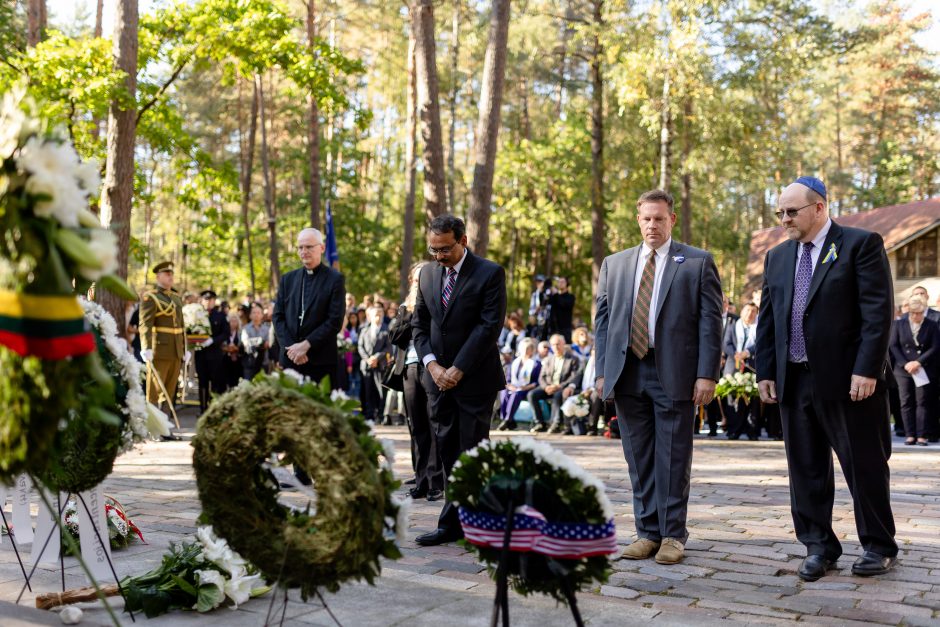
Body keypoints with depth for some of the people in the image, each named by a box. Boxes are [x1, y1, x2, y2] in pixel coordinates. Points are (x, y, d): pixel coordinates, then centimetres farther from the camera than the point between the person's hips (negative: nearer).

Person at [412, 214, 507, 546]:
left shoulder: (490, 273, -8)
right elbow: (419, 323, 12)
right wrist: (432, 364, -3)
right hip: (439, 378, 6)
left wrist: (458, 369, -14)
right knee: (448, 452, 7)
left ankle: (452, 524, 4)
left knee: (471, 453, -2)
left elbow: (490, 326, -13)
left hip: (474, 379, -5)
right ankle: (460, 522, 14)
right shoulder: (428, 273, 10)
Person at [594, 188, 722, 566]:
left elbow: (711, 322, -2)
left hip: (674, 374, -3)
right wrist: (602, 371, 4)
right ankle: (647, 532, 18)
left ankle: (673, 534, 12)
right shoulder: (614, 264, 13)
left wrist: (706, 375, -10)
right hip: (627, 374, 4)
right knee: (639, 457, 9)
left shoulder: (698, 263, 2)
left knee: (673, 458, 2)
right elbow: (602, 320, 12)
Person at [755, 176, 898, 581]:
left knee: (865, 466, 5)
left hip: (848, 379, -5)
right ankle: (819, 547, 20)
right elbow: (767, 319, 14)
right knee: (805, 469, 9)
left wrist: (866, 369, -16)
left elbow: (878, 312, -10)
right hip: (794, 380, 5)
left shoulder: (862, 244, -4)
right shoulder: (777, 257, 14)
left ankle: (879, 548, 20)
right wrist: (766, 371, 8)